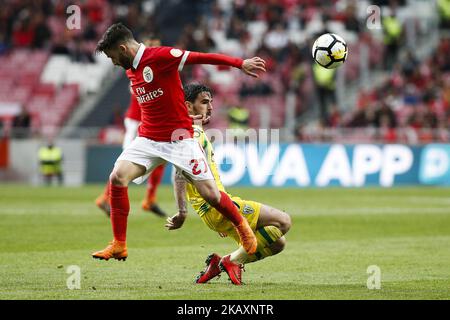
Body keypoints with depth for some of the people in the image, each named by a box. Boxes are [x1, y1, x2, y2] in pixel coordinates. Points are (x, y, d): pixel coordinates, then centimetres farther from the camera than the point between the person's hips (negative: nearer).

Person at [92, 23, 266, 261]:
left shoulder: (159, 56, -14)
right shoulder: (130, 70, 11)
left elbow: (201, 57, -16)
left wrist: (240, 64, -19)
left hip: (179, 138, -6)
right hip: (148, 139, 6)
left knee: (209, 193, -6)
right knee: (117, 177, -15)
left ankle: (241, 225, 25)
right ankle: (119, 245, -7)